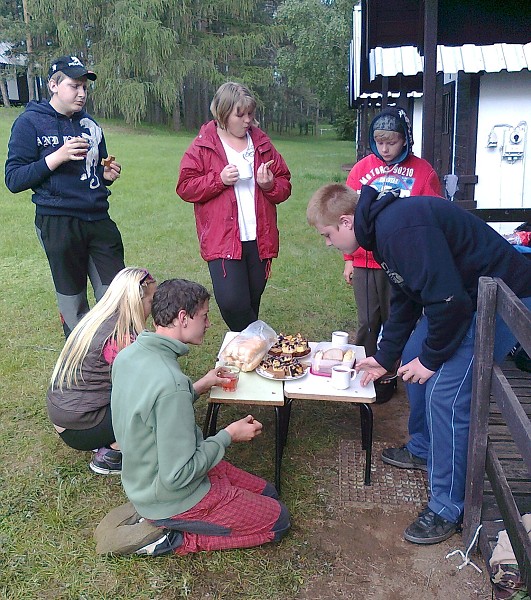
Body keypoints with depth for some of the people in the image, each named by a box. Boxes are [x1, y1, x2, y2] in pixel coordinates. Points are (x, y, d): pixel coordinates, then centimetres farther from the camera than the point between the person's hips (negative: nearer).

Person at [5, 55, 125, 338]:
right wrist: (58, 157, -17)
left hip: (98, 219, 4)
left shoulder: (90, 124, 15)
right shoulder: (30, 122, -1)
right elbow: (13, 180, -8)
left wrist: (107, 175, 2)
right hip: (58, 224, -4)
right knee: (73, 306, 6)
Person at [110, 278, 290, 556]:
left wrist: (199, 387, 5)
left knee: (267, 492, 18)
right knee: (277, 520, 5)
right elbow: (178, 475, -29)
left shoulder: (128, 355, -6)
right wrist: (228, 435, -16)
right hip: (171, 499, -9)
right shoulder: (170, 382, -34)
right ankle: (177, 539, 2)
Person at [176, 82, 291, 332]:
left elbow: (284, 186, 17)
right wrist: (219, 179, -15)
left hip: (259, 240, 4)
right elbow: (185, 187, -1)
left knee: (251, 305, 12)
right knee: (233, 304, -17)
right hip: (223, 241, -4)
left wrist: (270, 185, -6)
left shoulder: (262, 143, 13)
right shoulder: (203, 146, 1)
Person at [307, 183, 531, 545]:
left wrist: (431, 357, -14)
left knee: (446, 393, -13)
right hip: (468, 294, 11)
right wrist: (384, 357, 18)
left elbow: (449, 301, -29)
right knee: (413, 355, 18)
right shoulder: (383, 225, 6)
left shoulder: (401, 229, -27)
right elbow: (405, 300, 16)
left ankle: (448, 508, 4)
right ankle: (423, 449, 38)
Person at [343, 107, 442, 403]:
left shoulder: (423, 171, -2)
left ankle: (388, 376, 25)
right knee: (367, 323, 10)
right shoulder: (361, 169, 4)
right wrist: (349, 259, 7)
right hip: (365, 261, 2)